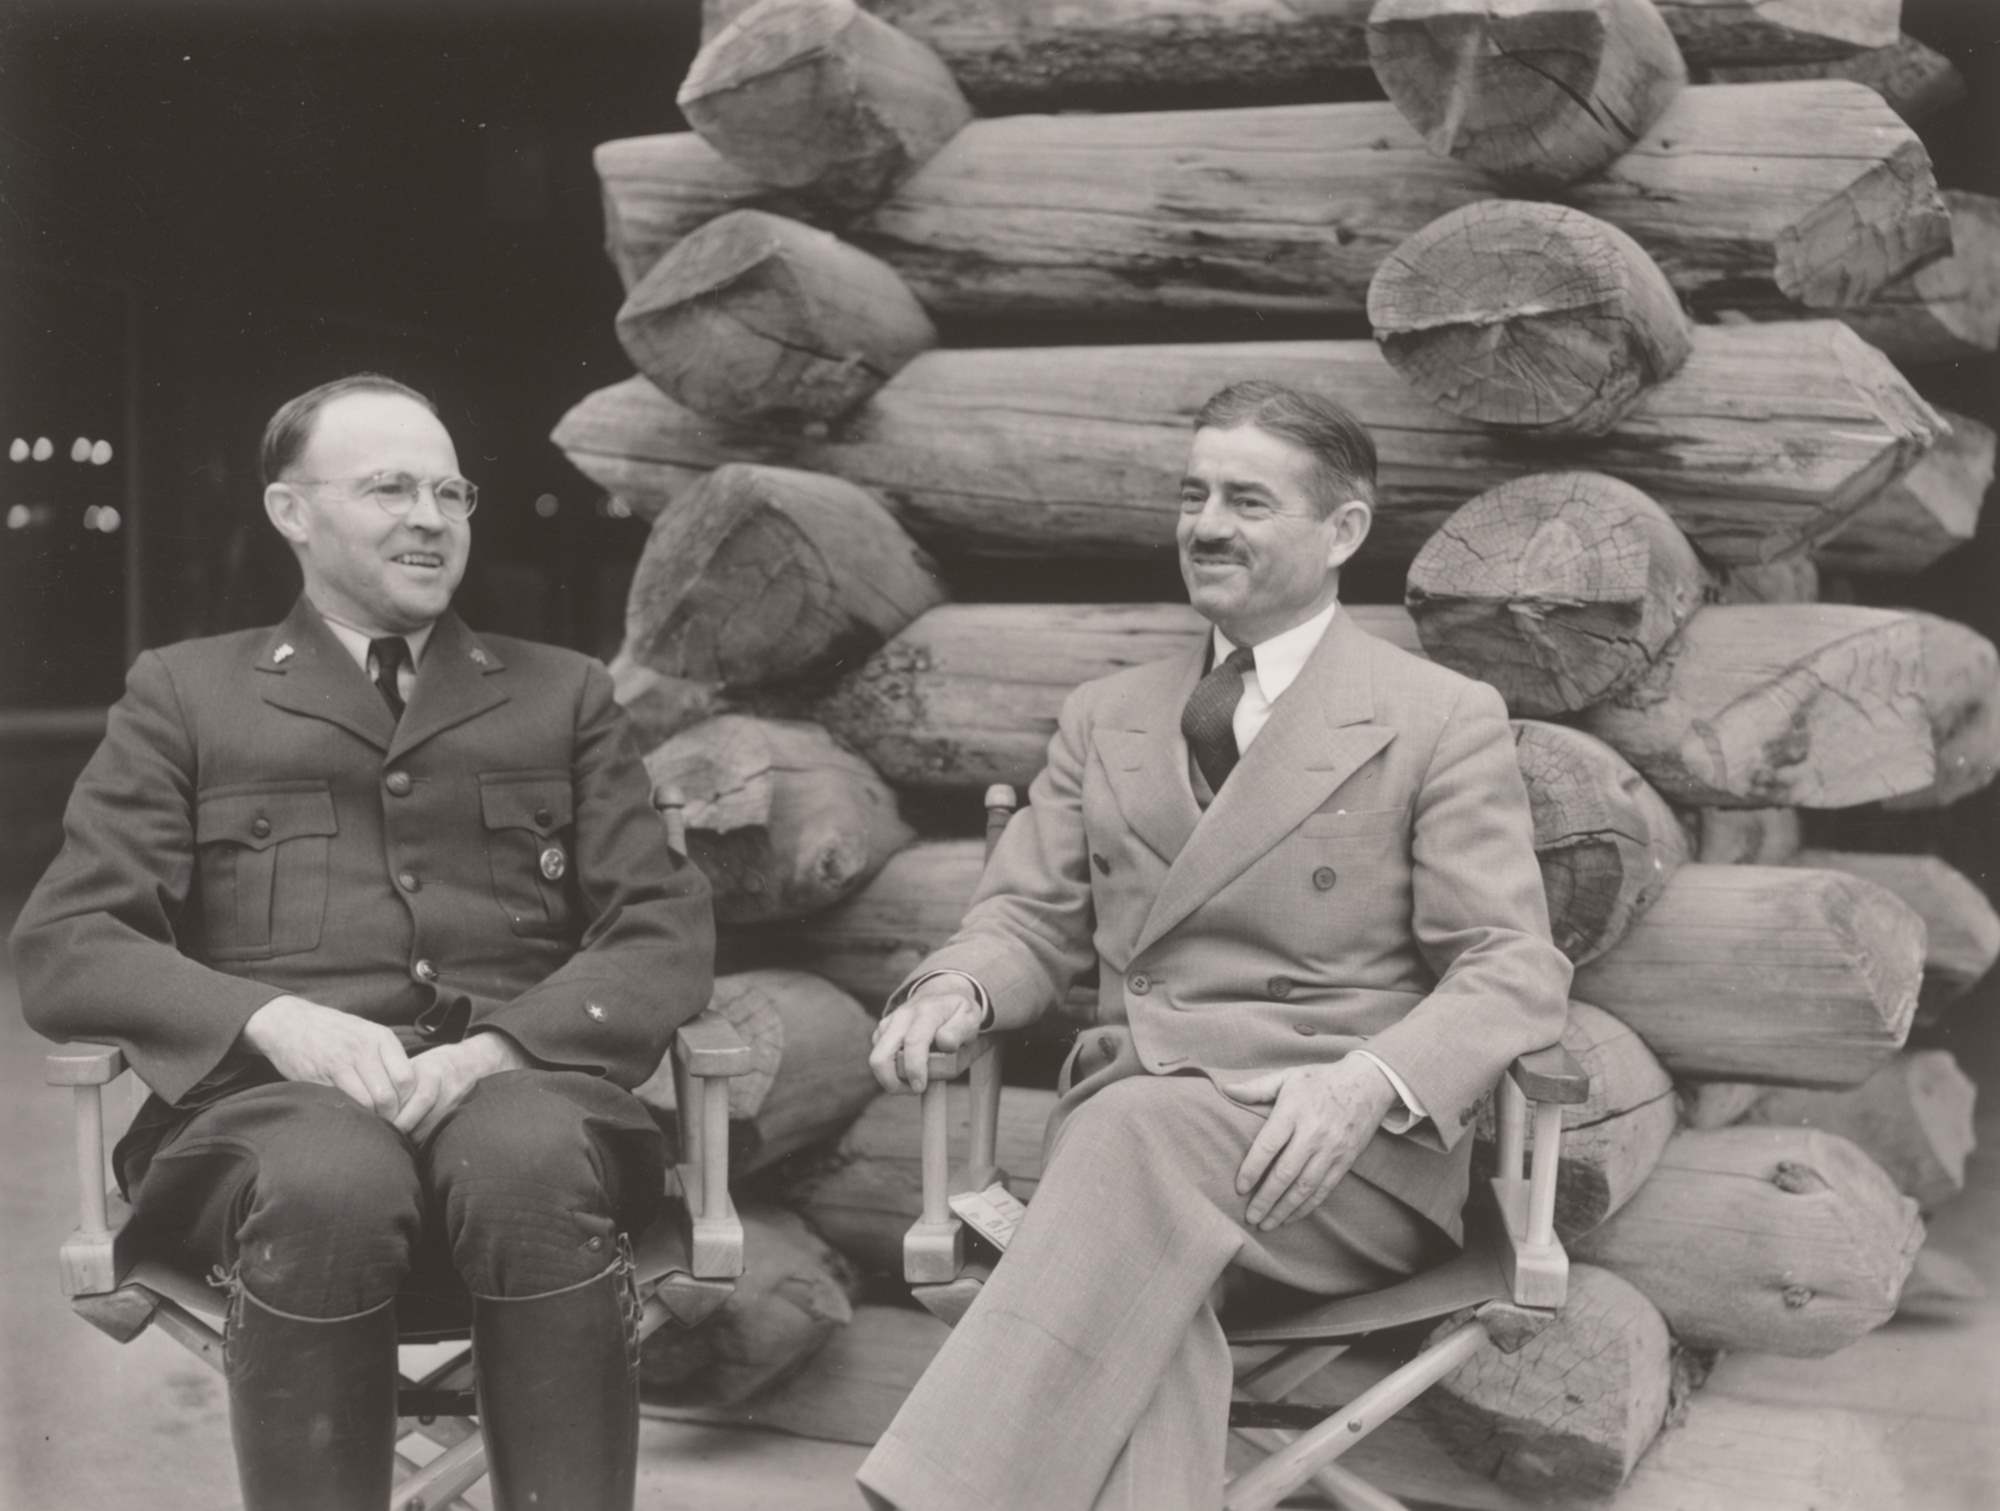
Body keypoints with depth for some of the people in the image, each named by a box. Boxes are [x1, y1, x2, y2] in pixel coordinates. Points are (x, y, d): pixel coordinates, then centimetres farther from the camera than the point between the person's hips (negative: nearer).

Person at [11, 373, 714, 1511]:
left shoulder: (564, 696, 21)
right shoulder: (185, 695, 18)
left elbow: (667, 932, 9)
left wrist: (501, 1045, -12)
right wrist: (275, 1018, -14)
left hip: (514, 1086, 1)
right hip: (273, 1095, 0)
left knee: (534, 1165, -35)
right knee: (329, 1185, -36)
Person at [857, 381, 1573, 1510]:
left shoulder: (1445, 721, 5)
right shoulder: (1105, 718, 20)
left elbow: (1513, 971, -3)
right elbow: (1033, 919, 19)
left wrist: (1369, 1081, -24)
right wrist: (958, 989, -7)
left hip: (1355, 1153, -3)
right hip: (1133, 1135, 3)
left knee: (1141, 1121, -35)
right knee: (1142, 1304, -33)